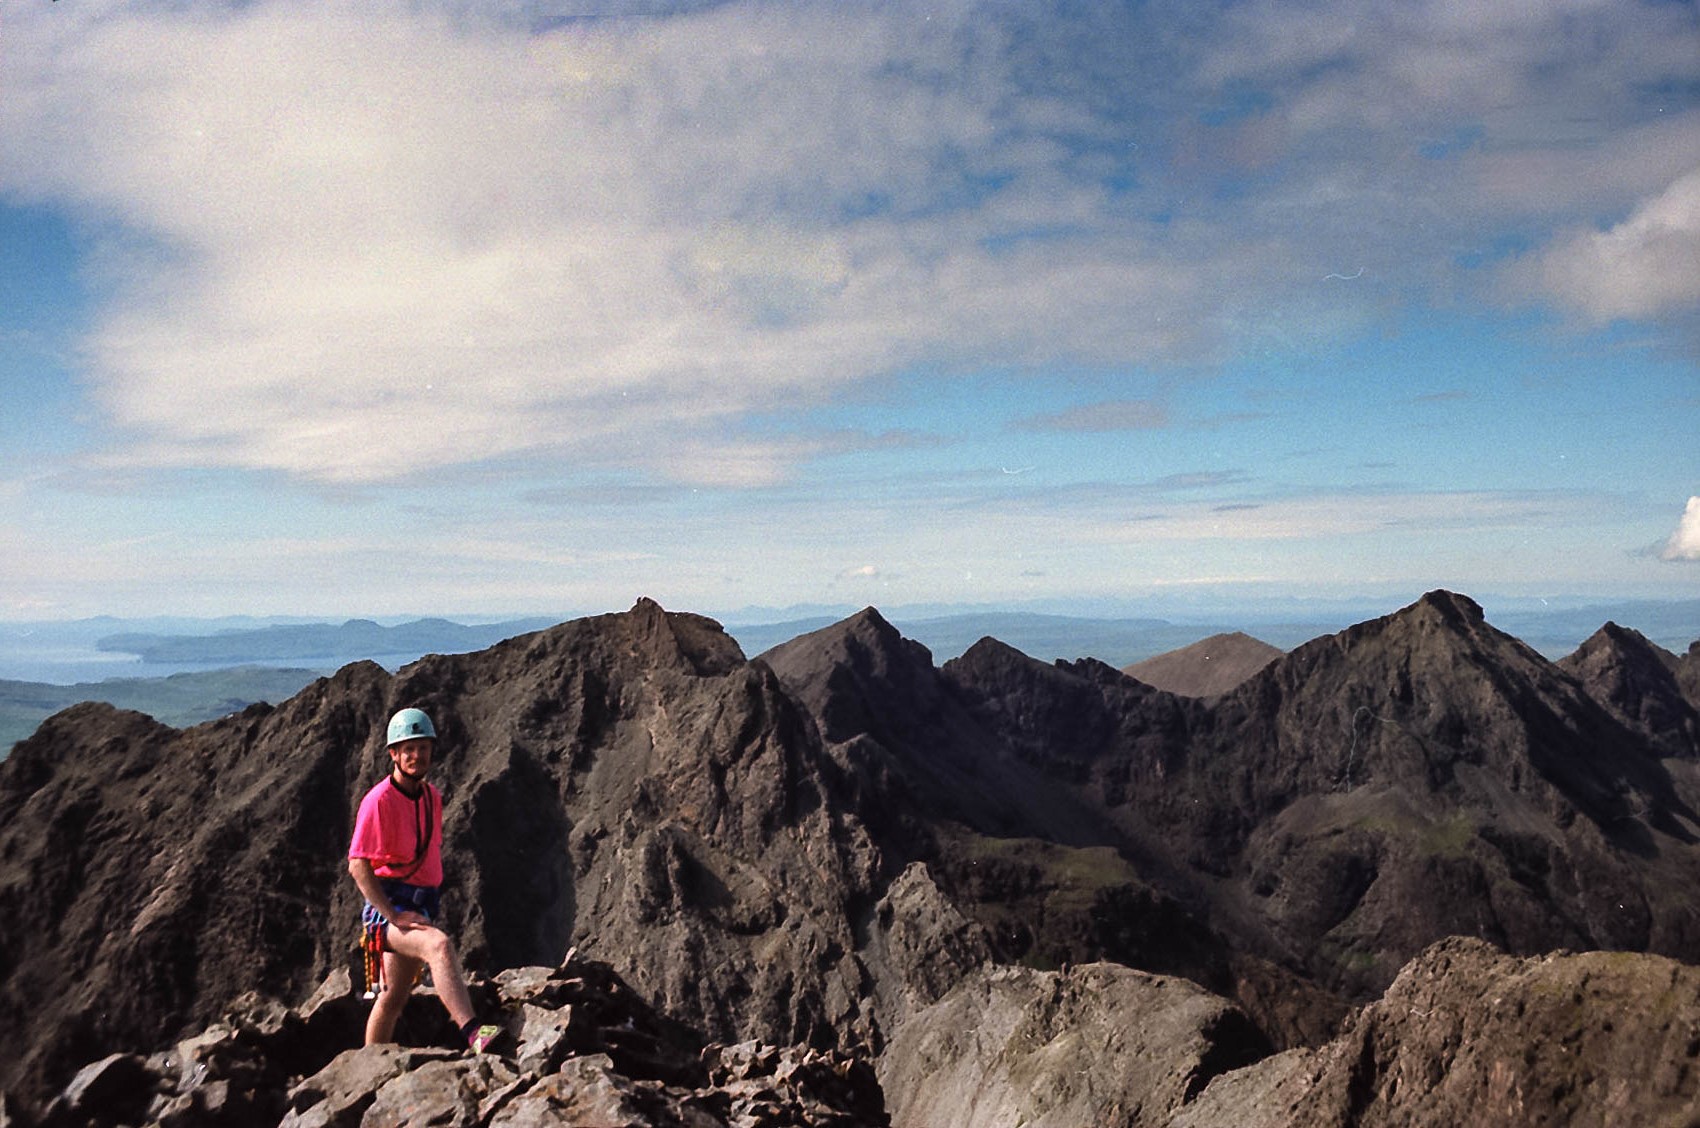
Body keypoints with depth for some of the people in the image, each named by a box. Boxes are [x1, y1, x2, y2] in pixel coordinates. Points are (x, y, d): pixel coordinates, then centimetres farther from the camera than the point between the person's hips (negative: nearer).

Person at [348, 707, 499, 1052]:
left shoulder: (432, 796, 12)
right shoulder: (379, 800, -12)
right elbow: (358, 865, -18)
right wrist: (393, 915, -23)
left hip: (420, 905, 8)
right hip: (387, 906, -8)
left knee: (394, 997, 14)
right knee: (440, 944, -33)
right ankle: (472, 1034, -47)